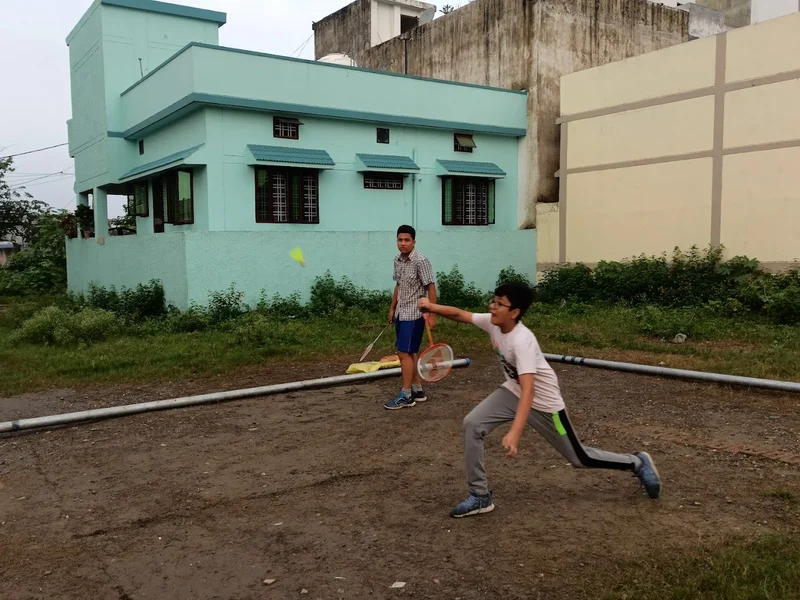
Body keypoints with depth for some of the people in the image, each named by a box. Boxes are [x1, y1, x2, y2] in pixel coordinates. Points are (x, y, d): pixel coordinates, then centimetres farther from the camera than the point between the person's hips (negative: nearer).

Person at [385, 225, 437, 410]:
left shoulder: (421, 261, -15)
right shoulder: (397, 260, 8)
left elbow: (431, 287, -15)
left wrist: (431, 314, -18)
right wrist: (392, 308, 21)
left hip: (414, 314, -8)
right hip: (401, 313, 8)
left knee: (404, 352, -9)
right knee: (411, 353, 12)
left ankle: (406, 396, -2)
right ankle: (417, 390, 22)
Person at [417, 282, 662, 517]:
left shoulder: (522, 341, -35)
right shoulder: (492, 322, -14)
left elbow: (528, 390, -43)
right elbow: (460, 314, -1)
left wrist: (515, 433, -52)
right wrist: (433, 307, -19)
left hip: (543, 402, -7)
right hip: (512, 392, 7)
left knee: (579, 458, 6)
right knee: (472, 424, -13)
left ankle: (637, 463, 31)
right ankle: (480, 497, -3)